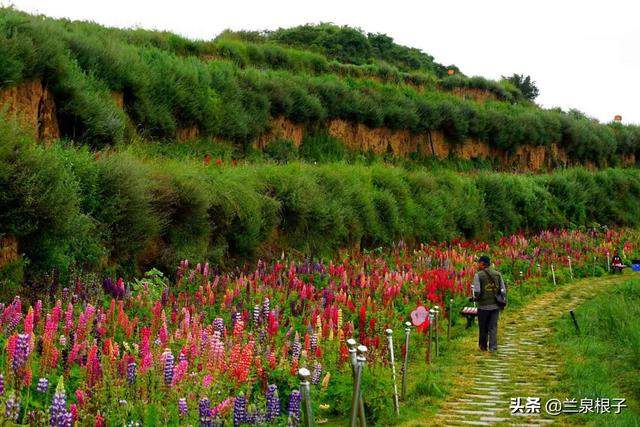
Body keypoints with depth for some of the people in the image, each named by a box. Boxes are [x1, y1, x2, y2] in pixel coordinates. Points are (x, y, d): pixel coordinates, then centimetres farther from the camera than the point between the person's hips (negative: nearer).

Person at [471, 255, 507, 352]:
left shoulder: (478, 275, -8)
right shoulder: (497, 274, 5)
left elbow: (477, 291, -16)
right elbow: (503, 290, 3)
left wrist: (475, 298, 4)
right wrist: (502, 300, 17)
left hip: (484, 306, -3)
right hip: (496, 305, 3)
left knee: (483, 327, 12)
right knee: (493, 327, 9)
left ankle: (483, 346, 25)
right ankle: (493, 346, 2)